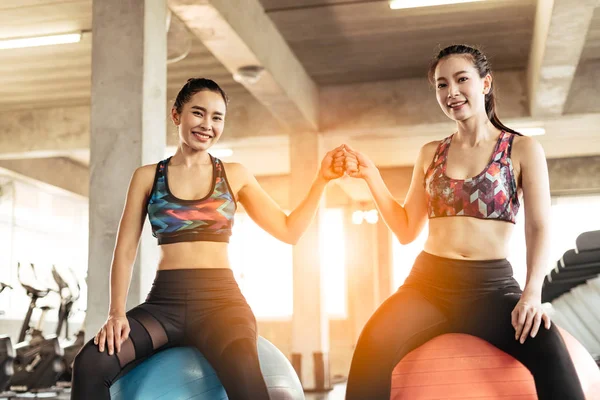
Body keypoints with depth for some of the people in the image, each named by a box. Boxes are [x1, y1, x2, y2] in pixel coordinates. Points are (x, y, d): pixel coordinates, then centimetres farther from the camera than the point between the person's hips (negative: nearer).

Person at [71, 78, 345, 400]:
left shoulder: (234, 176, 12)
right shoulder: (147, 177, 11)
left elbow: (289, 231, 11)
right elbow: (125, 250, 6)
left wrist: (322, 179, 3)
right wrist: (117, 313, -7)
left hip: (220, 300, -1)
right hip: (164, 301, 1)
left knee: (242, 372, -35)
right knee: (91, 364, -27)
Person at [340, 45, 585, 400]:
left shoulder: (523, 149, 6)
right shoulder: (431, 154, 14)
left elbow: (539, 228, -2)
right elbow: (406, 230, 14)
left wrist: (532, 292, -19)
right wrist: (371, 176, 3)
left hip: (492, 286, -2)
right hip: (430, 283, 2)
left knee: (549, 349, -34)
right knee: (375, 344, -31)